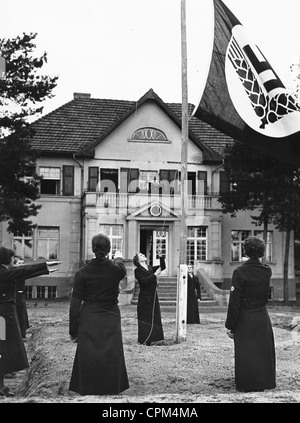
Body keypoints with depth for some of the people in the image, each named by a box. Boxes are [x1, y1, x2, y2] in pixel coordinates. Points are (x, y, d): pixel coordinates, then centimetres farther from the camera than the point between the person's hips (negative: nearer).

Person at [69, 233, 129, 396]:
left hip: (88, 321, 0)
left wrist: (73, 331, 1)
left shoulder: (82, 272, -9)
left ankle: (87, 391, 15)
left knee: (87, 359, 9)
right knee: (111, 358, 9)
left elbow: (75, 304, -7)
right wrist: (118, 258, 45)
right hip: (111, 320, 1)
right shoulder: (116, 269, -6)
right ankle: (111, 389, 15)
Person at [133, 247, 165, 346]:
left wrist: (160, 256, 3)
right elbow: (143, 281, -20)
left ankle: (148, 340, 14)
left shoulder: (150, 268, 15)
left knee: (153, 318, 8)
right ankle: (143, 341, 0)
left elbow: (163, 267, 14)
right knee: (145, 319, -5)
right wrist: (155, 274, -17)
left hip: (153, 297, 7)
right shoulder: (138, 270, -6)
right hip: (145, 298, -7)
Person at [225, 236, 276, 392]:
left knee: (246, 354, 6)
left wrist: (229, 325, -8)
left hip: (245, 320, -4)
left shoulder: (240, 272, -16)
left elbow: (234, 302, -15)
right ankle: (265, 381, 27)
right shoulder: (267, 271, -2)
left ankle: (247, 384, 15)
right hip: (263, 318, 4)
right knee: (264, 351, 16)